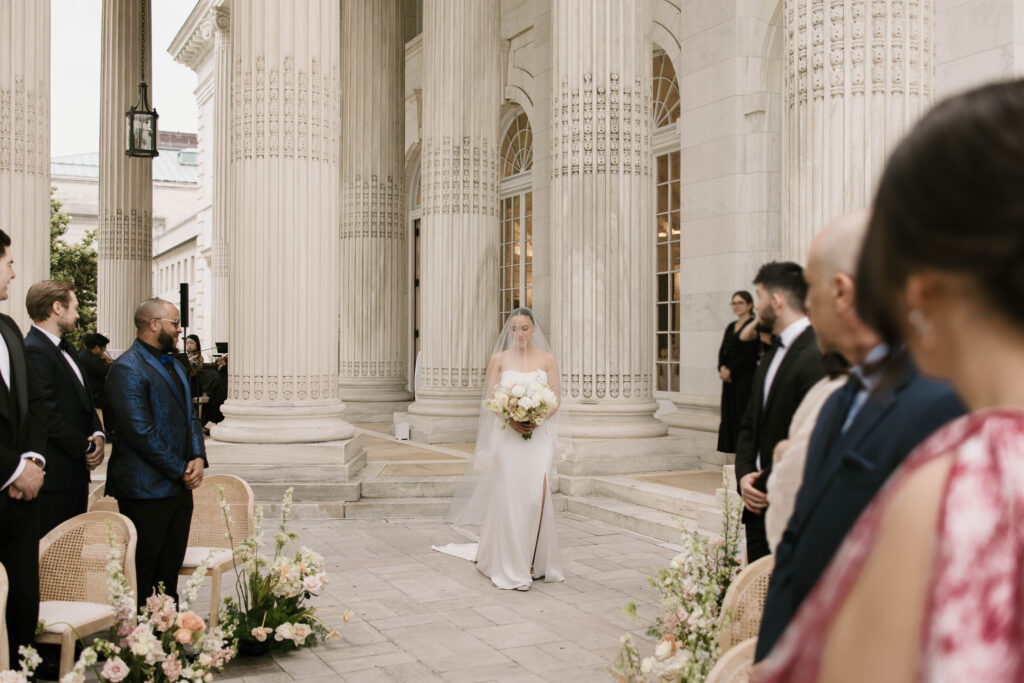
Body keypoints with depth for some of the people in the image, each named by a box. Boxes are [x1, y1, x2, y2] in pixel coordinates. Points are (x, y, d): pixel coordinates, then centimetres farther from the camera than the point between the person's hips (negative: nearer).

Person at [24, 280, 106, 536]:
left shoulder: (66, 349, 16)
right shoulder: (34, 352, -16)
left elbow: (85, 399, 20)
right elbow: (49, 416, -21)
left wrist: (97, 434, 1)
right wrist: (86, 448, -11)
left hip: (76, 473, 10)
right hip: (54, 476, -10)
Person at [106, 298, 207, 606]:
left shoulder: (174, 365, 16)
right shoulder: (127, 369, -13)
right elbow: (140, 432, -19)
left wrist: (198, 458, 0)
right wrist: (180, 471, -14)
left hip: (180, 486, 9)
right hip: (147, 489, -8)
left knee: (170, 569, 13)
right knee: (142, 573, 0)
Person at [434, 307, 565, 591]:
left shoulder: (547, 359, 7)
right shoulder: (499, 359, 6)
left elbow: (556, 398, 4)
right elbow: (491, 398, 1)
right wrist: (511, 420, -15)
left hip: (539, 434, 0)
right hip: (507, 436, 0)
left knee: (536, 495, -6)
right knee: (509, 496, -4)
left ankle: (535, 561, 7)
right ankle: (511, 567, 2)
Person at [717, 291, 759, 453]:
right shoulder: (731, 327, 17)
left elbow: (750, 355, -14)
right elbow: (722, 351, 12)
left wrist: (730, 370, -13)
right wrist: (722, 368, -6)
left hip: (745, 378, -8)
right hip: (729, 379, 8)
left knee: (743, 415, -8)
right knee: (730, 414, 6)